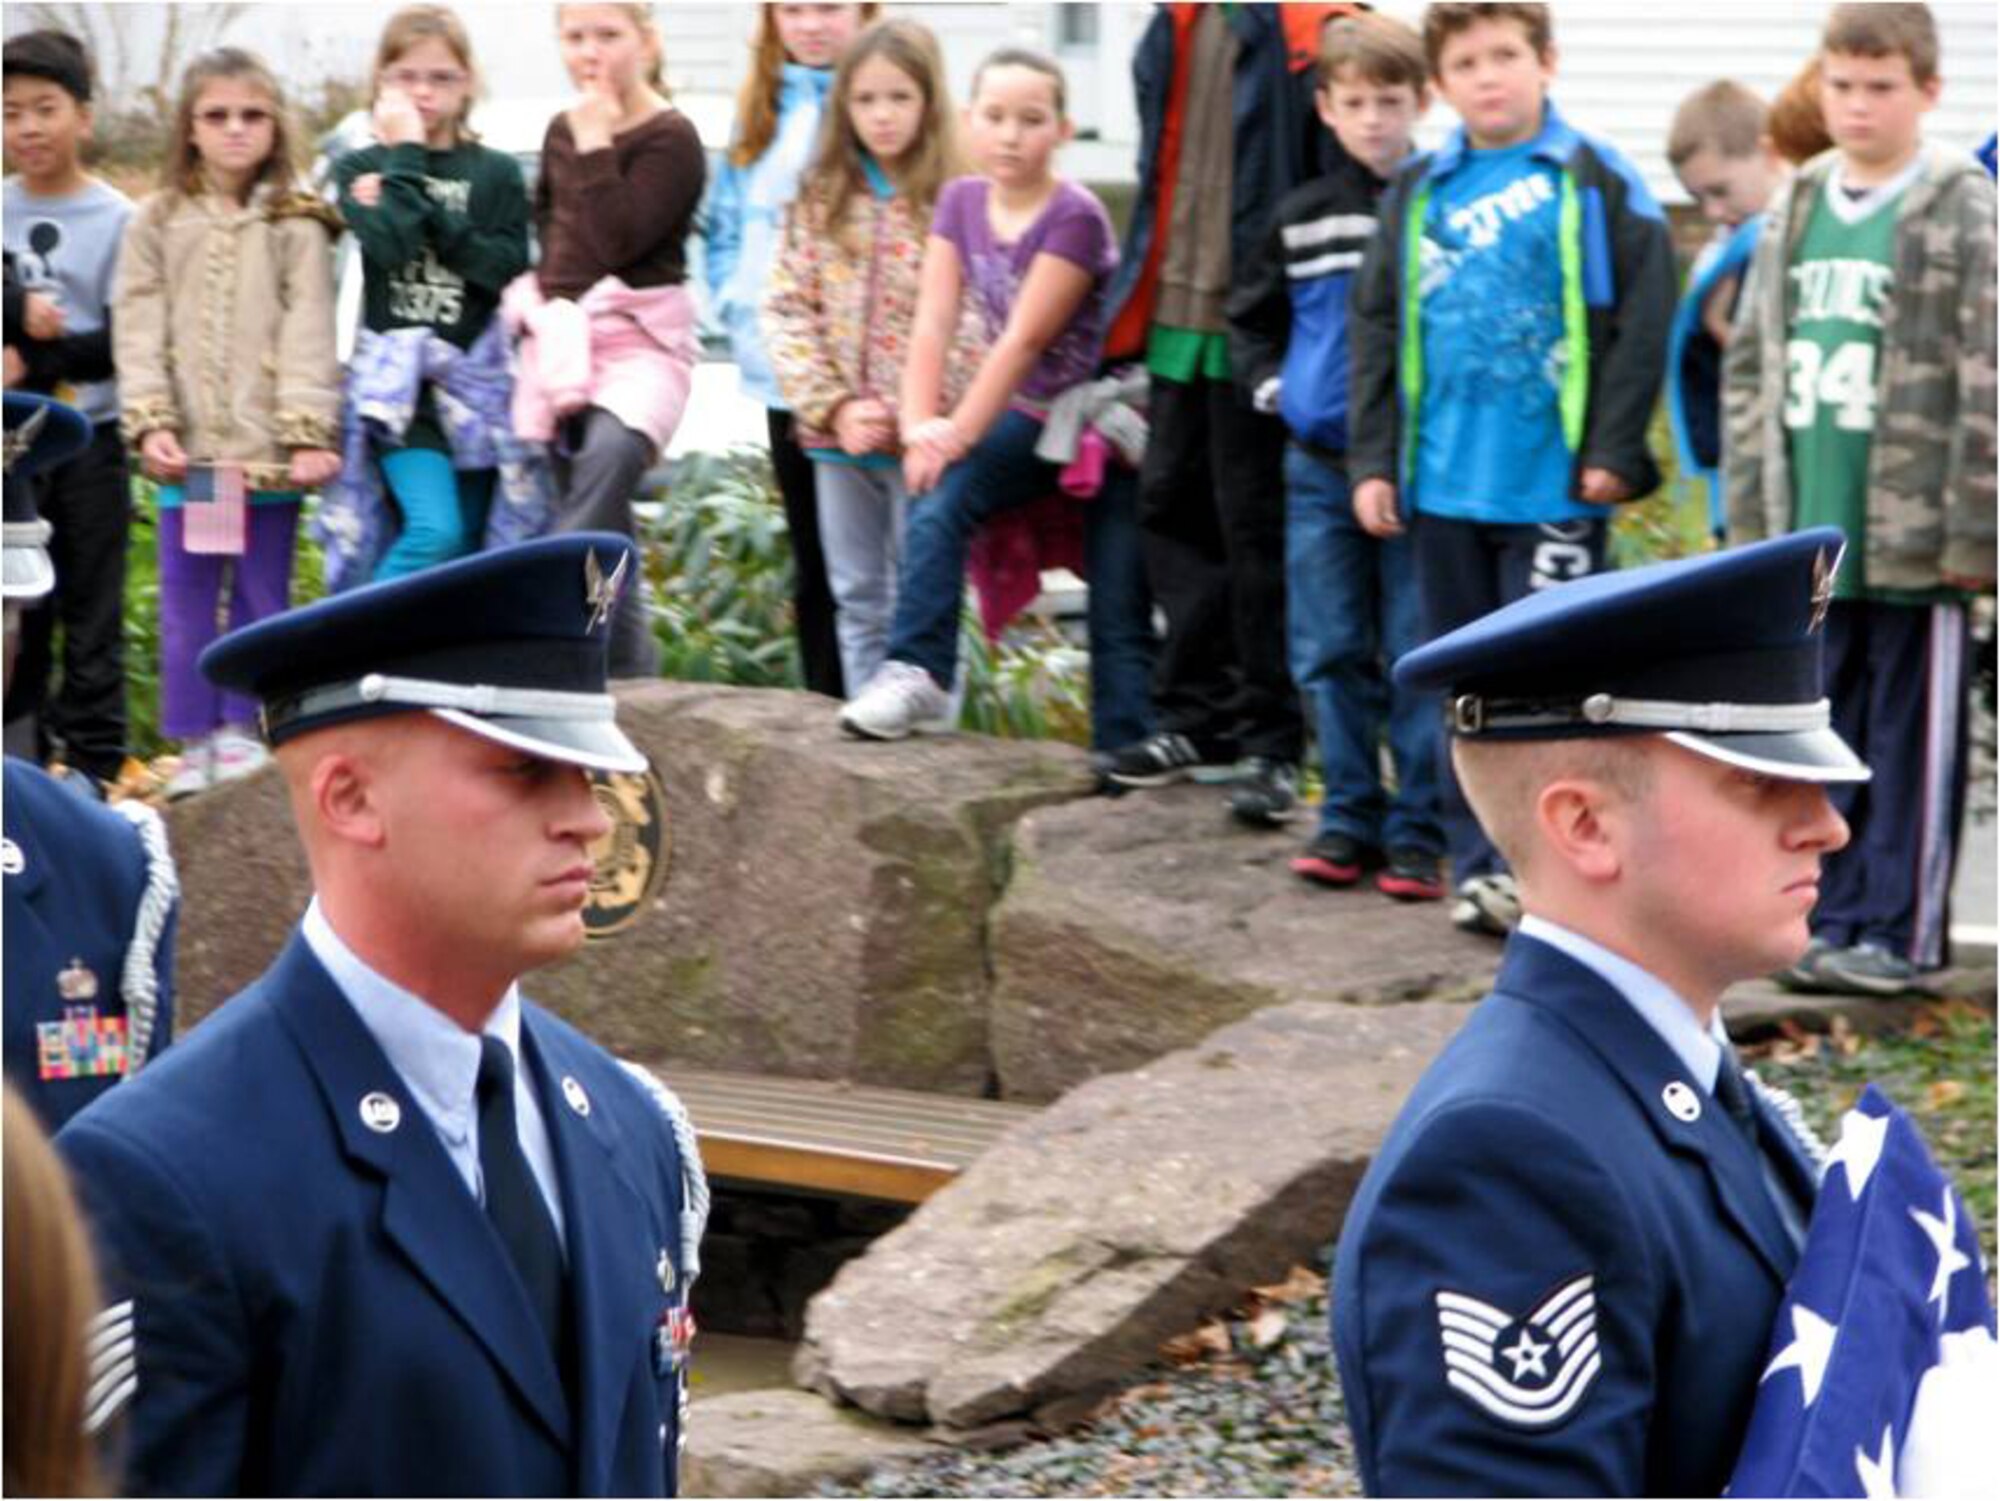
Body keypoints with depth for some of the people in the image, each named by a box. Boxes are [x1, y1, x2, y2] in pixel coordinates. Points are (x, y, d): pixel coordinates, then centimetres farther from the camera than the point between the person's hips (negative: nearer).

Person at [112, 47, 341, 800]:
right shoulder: (158, 222, 7)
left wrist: (308, 431, -12)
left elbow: (309, 334, -4)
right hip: (188, 448, 2)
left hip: (268, 449, -1)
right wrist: (151, 422, -9)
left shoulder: (297, 227, 2)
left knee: (263, 593, 6)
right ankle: (195, 742, 10)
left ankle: (245, 731, 15)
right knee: (186, 599, 4)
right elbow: (138, 328, 2)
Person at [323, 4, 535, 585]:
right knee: (434, 530, -24)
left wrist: (429, 218, -11)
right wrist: (406, 153, -8)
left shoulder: (495, 174, 9)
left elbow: (509, 270, -5)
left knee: (468, 555, 5)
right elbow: (389, 246, -15)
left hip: (474, 382, 3)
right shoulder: (363, 169, 5)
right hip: (397, 382, -3)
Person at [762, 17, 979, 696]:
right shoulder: (820, 201, 7)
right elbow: (785, 309, 3)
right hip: (837, 436, 4)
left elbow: (969, 326, -11)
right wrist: (832, 405, -8)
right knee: (857, 599, 12)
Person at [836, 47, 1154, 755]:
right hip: (1032, 418, 5)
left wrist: (957, 435, -24)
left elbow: (1024, 339, -23)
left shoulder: (1074, 218, -20)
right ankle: (918, 675, -20)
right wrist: (919, 425, -20)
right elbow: (934, 320, -7)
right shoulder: (961, 201, 0)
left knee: (1119, 619, -5)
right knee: (938, 499, -21)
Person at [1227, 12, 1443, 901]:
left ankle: (1418, 829, 3)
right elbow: (1250, 316, 21)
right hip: (1319, 468, 4)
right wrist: (1269, 383, 6)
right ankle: (1349, 817, 15)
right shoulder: (1302, 220, 8)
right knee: (1329, 653, 7)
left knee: (1419, 656, -2)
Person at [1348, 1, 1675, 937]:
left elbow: (1642, 322, -5)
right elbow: (1376, 329, 12)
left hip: (1554, 485, -4)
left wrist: (1612, 452, -9)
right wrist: (1373, 461, 6)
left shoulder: (1597, 183, -3)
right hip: (1444, 483, 4)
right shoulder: (1420, 194, 9)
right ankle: (1477, 864, 18)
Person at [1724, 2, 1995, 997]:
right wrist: (1751, 517, 12)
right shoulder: (1796, 212, 13)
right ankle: (1835, 916, 19)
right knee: (1825, 734, 10)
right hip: (1811, 533, 5)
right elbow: (1750, 370, 17)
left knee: (1912, 742, 1)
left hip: (1914, 538, -5)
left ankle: (1900, 929, 8)